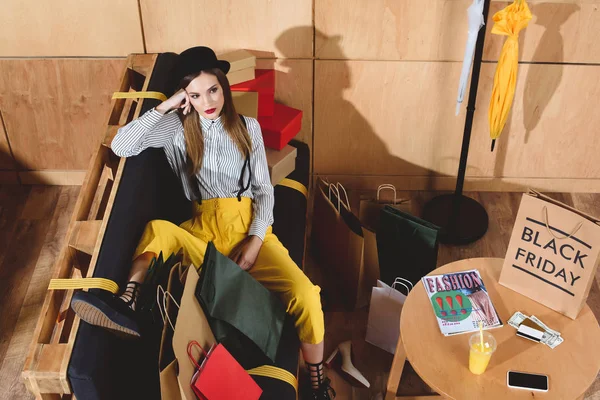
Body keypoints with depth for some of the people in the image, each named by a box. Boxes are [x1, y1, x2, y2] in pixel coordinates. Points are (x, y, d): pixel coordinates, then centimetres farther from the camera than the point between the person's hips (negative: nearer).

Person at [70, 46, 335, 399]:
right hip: (203, 230, 1)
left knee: (305, 294, -24)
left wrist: (256, 239, -8)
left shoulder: (248, 127, 11)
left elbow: (264, 188, 7)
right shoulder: (177, 128, 7)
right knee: (159, 228, -34)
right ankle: (127, 306, -53)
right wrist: (165, 107, -8)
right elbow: (121, 146, -8)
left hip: (249, 227, 0)